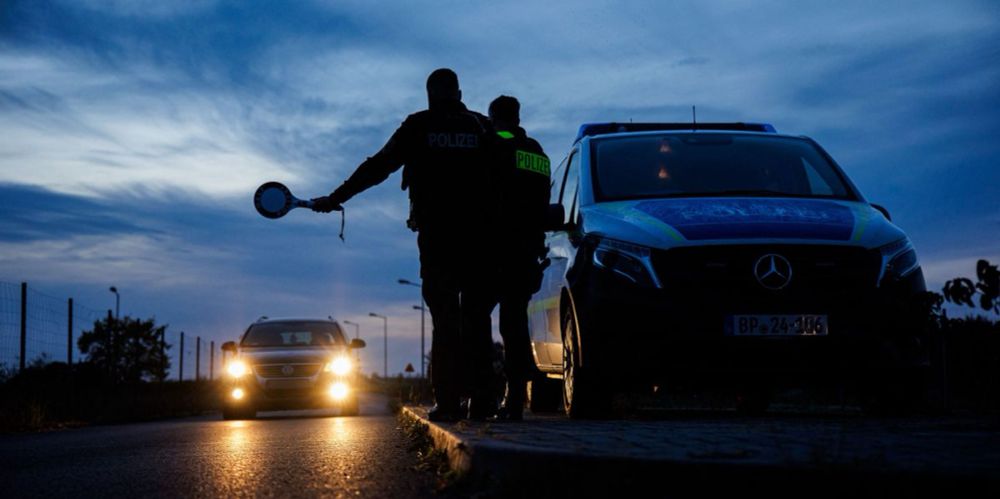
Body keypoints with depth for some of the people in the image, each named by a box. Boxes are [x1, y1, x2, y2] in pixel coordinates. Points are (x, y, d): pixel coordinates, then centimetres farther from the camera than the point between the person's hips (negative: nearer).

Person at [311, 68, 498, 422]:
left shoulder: (417, 127, 5)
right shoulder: (483, 128, 9)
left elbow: (376, 168, 6)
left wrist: (334, 199, 12)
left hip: (436, 236, -1)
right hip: (479, 237, 1)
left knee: (444, 319, 2)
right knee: (476, 317, 5)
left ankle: (448, 401, -3)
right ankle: (481, 400, 0)